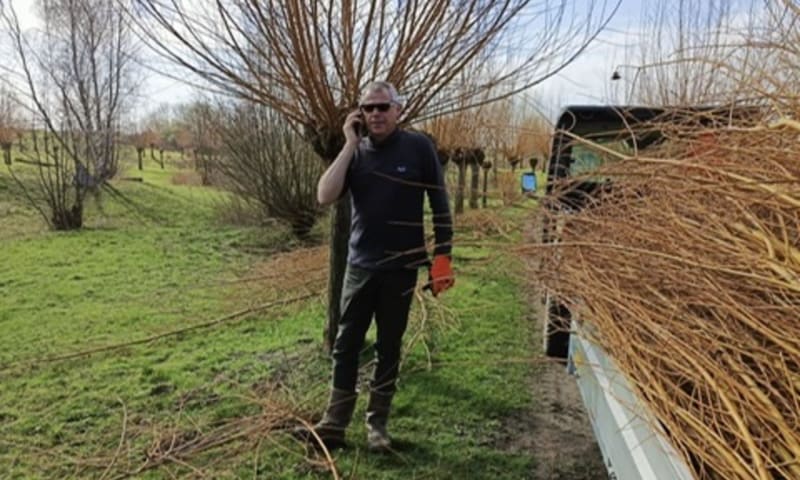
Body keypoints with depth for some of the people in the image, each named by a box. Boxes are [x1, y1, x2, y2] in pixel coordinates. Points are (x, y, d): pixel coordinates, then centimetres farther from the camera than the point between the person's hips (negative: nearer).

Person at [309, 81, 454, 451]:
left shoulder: (418, 147, -5)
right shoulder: (355, 152, 2)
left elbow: (439, 204, -2)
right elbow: (324, 197, -12)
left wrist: (442, 257, -6)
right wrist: (350, 145, -14)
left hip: (401, 267, -2)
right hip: (359, 265, 3)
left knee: (388, 347, 10)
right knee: (346, 346, 7)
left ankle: (377, 424, 24)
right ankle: (334, 424, 19)